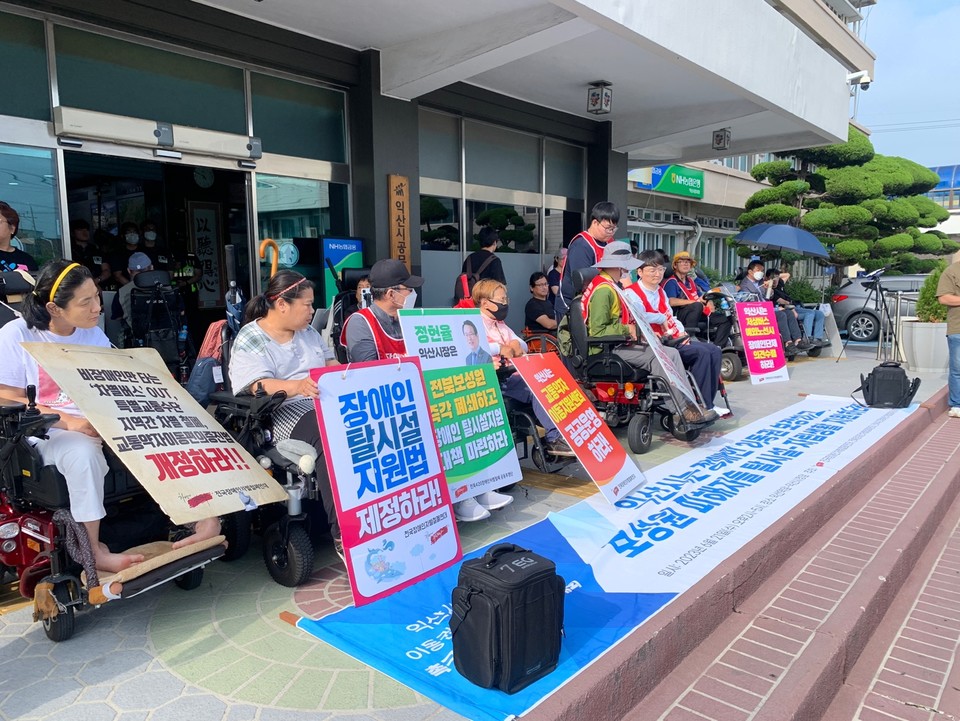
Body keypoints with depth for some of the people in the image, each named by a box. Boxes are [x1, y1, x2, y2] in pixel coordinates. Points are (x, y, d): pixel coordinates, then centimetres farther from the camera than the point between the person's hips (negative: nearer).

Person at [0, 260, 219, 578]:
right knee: (83, 452, -38)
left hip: (101, 425, 4)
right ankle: (94, 550, -25)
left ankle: (202, 518, -24)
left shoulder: (95, 335, 11)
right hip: (48, 432, -4)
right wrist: (70, 422, -22)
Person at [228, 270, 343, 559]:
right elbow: (259, 386, -17)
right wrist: (297, 386, -36)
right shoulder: (249, 341, -3)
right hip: (285, 414, -7)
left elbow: (331, 364, 23)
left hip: (326, 404, 7)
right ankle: (342, 535, -34)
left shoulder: (307, 331, 20)